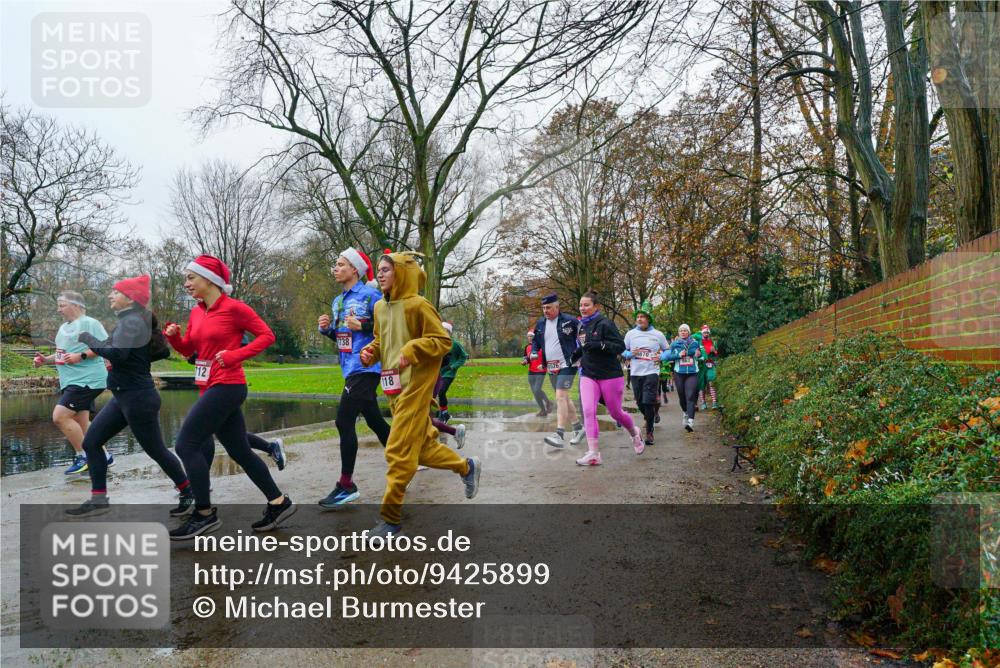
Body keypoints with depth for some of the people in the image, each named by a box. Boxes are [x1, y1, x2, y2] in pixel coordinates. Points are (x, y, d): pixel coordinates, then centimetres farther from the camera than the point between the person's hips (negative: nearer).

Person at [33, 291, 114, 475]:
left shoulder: (89, 323, -8)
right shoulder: (63, 327, 19)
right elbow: (62, 355, 26)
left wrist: (81, 356, -24)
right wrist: (46, 359, 8)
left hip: (87, 380, -10)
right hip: (73, 381, 10)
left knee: (60, 416, -16)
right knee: (81, 424, 11)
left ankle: (83, 456, -5)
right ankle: (103, 456, 21)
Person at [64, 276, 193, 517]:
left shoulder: (132, 321, -16)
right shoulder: (138, 320, 12)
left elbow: (117, 354, -31)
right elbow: (163, 352, 17)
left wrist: (89, 339, -16)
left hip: (138, 398, -10)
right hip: (123, 397, 10)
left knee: (156, 450, 3)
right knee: (91, 442, 8)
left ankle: (188, 492, 19)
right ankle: (98, 499, 14)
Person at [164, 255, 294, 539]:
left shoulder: (233, 307, -11)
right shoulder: (196, 313, 12)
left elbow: (267, 335, -9)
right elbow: (187, 349, 18)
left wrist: (235, 355, -17)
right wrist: (173, 336, -1)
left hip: (227, 386, -8)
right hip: (211, 388, 8)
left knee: (186, 444, -9)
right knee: (239, 451, 12)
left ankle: (204, 514, 1)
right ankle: (278, 502, 22)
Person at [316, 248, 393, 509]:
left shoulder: (370, 295, -9)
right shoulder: (338, 301, 14)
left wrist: (362, 326, -22)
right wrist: (327, 328, 3)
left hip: (365, 368, -9)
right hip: (351, 369, 9)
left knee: (344, 421, -12)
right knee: (374, 421, 15)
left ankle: (346, 485, -4)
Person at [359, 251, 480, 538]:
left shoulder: (418, 305, -12)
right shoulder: (380, 307, 10)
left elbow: (443, 341, -13)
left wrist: (412, 349, -25)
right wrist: (369, 352, 2)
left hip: (414, 385, -8)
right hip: (393, 386, 8)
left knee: (399, 451, -7)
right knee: (421, 445, 16)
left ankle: (391, 517, 4)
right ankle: (467, 467, 37)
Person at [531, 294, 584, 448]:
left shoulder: (569, 321, -9)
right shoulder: (540, 323, 9)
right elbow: (536, 341, 20)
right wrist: (534, 352, 1)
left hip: (567, 365, -7)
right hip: (551, 368, 7)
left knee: (560, 397, -18)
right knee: (564, 399, 15)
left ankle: (559, 435, -22)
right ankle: (578, 428, 31)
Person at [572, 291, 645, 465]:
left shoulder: (605, 324, -13)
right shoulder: (583, 325, 8)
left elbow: (621, 346, -20)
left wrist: (598, 345, -30)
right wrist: (573, 357, 12)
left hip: (610, 375, -5)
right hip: (588, 375, 5)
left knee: (615, 412, 9)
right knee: (588, 411, -12)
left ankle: (635, 433, 41)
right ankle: (593, 454, -11)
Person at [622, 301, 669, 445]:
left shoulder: (658, 334, 1)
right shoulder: (630, 333, 5)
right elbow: (623, 351, 12)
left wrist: (661, 357, -9)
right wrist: (630, 354, -9)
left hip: (651, 372, -3)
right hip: (636, 373, 3)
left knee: (648, 403, -12)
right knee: (640, 402, 9)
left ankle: (649, 432, -2)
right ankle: (650, 418, 40)